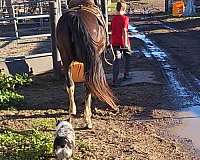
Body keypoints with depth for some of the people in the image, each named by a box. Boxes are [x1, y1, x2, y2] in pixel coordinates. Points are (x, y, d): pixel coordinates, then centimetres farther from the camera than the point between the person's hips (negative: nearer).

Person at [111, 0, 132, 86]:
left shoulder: (113, 19, 5)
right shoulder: (125, 18, -10)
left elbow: (112, 31, 12)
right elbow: (124, 31, -19)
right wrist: (126, 43, -21)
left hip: (115, 42, 4)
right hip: (123, 42, -4)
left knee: (117, 60, 2)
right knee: (126, 58, 20)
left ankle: (114, 80, -9)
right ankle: (126, 74, 33)